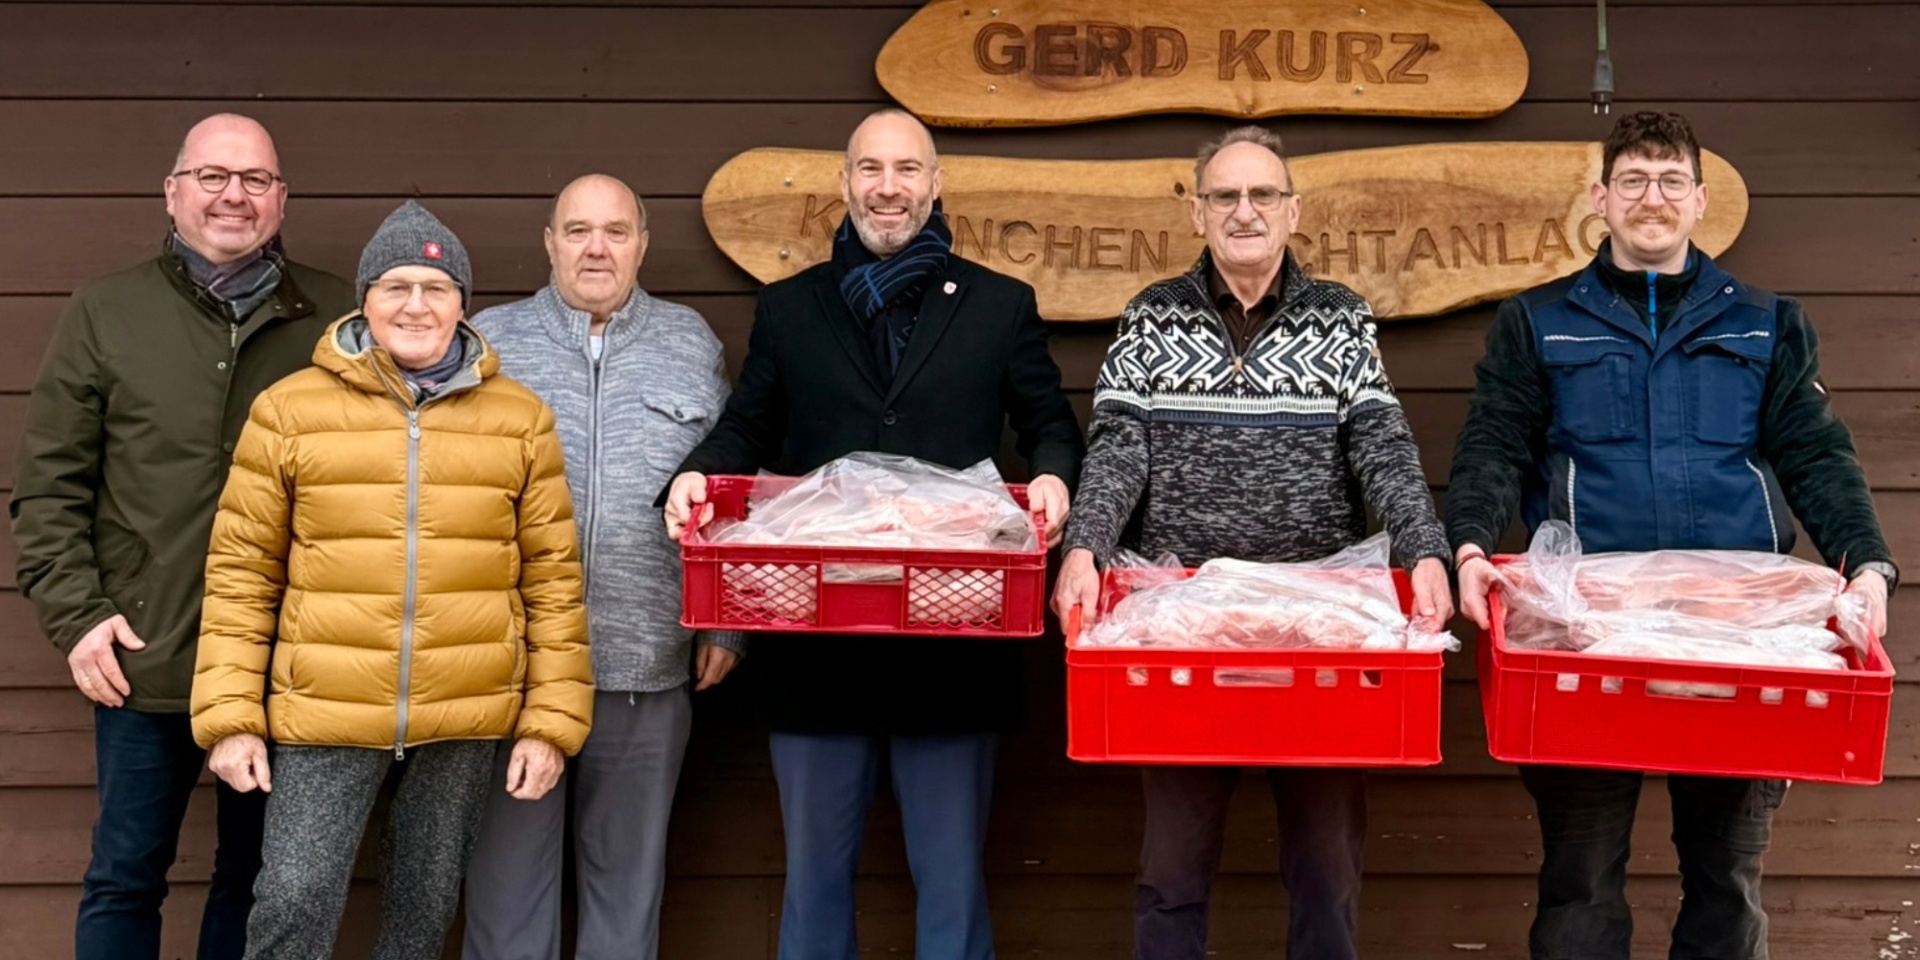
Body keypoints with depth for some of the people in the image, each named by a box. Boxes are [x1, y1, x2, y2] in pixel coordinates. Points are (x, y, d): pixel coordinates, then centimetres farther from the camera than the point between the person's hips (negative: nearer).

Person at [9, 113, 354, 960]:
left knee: (256, 876, 14)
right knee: (125, 879, 10)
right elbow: (48, 485, 4)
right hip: (146, 658, 0)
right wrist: (75, 614, -5)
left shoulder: (334, 317, 3)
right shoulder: (105, 313, 3)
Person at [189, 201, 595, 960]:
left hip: (467, 717, 1)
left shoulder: (519, 417, 3)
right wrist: (230, 716, -4)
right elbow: (241, 573, 1)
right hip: (324, 712, -1)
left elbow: (552, 575, 3)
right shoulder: (288, 410, 0)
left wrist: (552, 720, -1)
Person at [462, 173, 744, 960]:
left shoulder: (692, 345, 8)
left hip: (646, 667, 1)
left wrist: (726, 623, 4)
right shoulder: (488, 343, 6)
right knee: (507, 870, 7)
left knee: (629, 872, 11)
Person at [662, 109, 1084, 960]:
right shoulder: (789, 308, 12)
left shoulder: (1000, 306, 8)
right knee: (814, 868, 11)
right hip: (815, 641, 2)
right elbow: (745, 432, 12)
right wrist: (697, 474, -9)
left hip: (955, 642, -1)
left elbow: (1051, 426, 10)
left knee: (952, 873, 6)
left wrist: (1053, 477, -12)